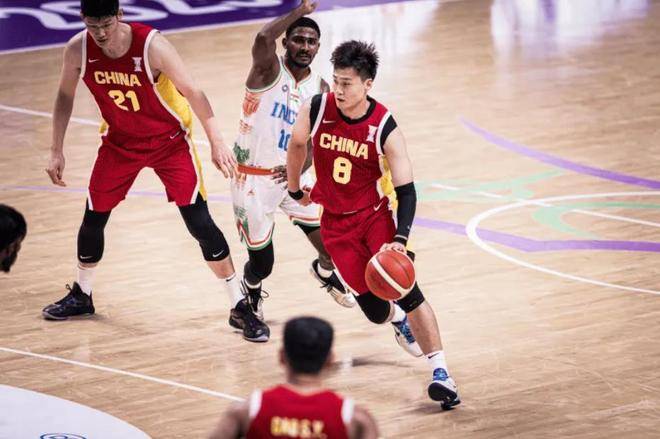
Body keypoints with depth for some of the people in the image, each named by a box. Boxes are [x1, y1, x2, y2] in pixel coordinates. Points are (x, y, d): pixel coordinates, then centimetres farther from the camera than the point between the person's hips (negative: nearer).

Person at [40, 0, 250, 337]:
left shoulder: (152, 46, -29)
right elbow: (65, 96, 1)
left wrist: (217, 143, -21)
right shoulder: (78, 50, -17)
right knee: (93, 218, 8)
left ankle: (240, 304, -2)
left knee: (199, 222, -11)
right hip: (119, 142, 4)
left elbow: (192, 92, -20)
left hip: (169, 141, -4)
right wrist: (57, 152, 0)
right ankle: (81, 296, 32)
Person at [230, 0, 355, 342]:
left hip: (294, 175, 5)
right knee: (262, 265, 0)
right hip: (254, 179, -5)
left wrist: (298, 168, -17)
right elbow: (263, 39, -38)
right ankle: (250, 300, 35)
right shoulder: (269, 69, -15)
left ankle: (325, 271, 38)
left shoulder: (320, 89, 1)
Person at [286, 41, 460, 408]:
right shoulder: (317, 109, -13)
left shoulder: (386, 130, -20)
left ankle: (441, 373, -20)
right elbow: (298, 145, 10)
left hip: (376, 215, -2)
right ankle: (400, 320, 42)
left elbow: (406, 190, -20)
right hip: (336, 223, 2)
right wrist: (296, 189, 23)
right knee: (375, 310, 2)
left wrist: (400, 240, -34)